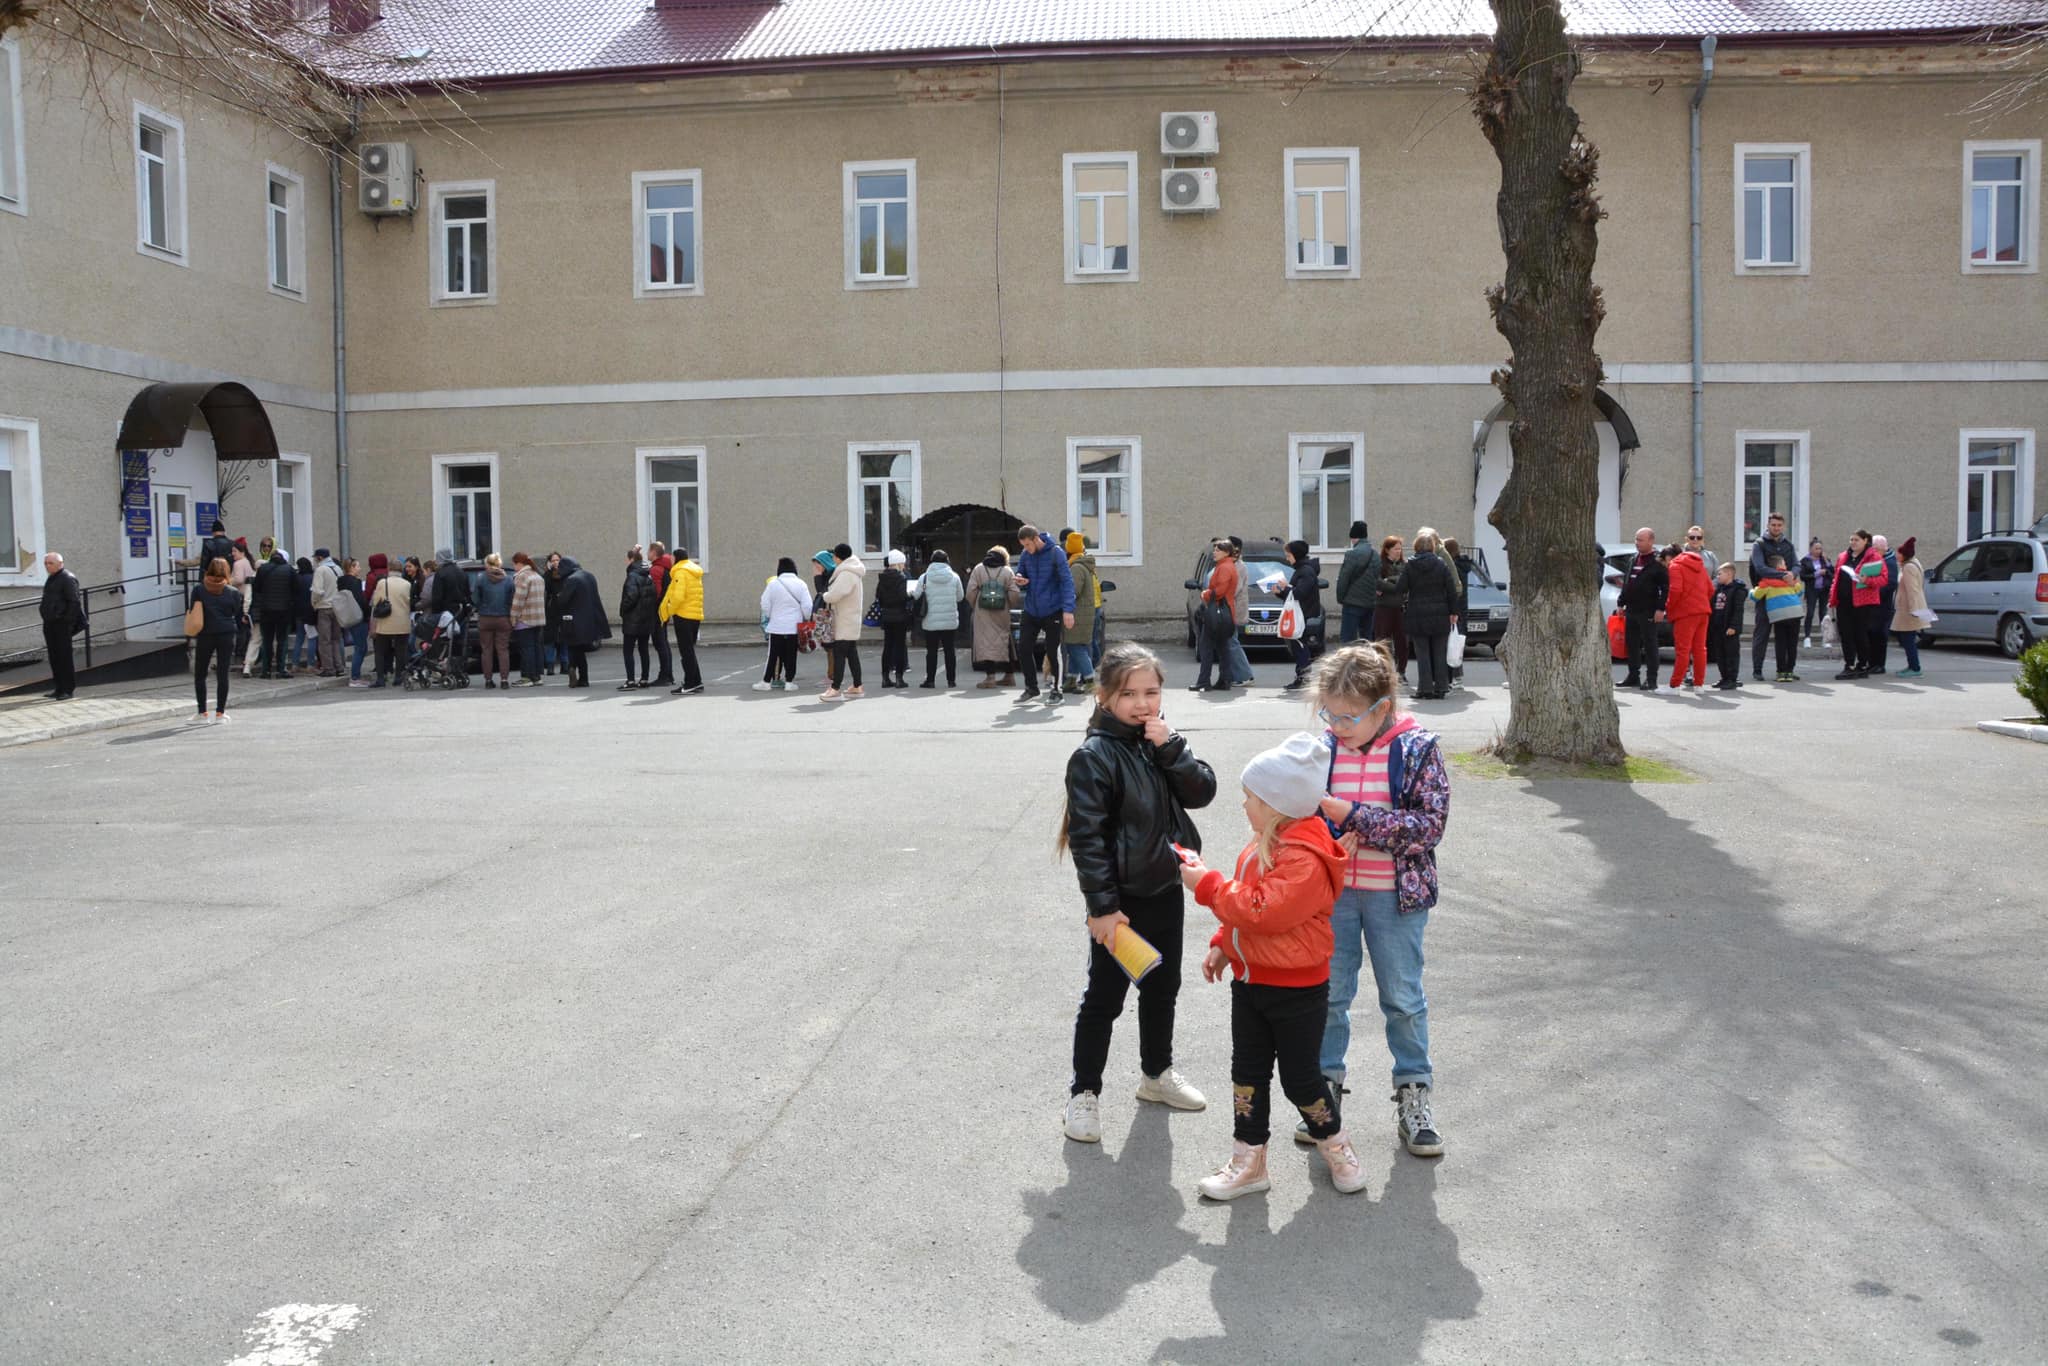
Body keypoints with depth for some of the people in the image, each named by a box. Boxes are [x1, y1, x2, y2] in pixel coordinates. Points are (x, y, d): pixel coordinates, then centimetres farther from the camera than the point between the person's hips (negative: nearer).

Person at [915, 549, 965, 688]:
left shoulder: (924, 578, -6)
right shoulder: (954, 577, -1)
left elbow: (917, 597, -3)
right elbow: (960, 597, 7)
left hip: (931, 621, -2)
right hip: (950, 621, 2)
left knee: (931, 651, 3)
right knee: (949, 650, 8)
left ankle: (930, 680, 4)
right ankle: (950, 680, 9)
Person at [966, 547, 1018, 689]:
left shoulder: (979, 569, 3)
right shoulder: (1008, 571, 4)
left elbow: (970, 592, -3)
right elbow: (1014, 595, -4)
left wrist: (975, 606, 10)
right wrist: (1009, 606, 12)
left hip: (983, 613, -2)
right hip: (1002, 614, 2)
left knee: (986, 641, -4)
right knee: (1004, 641, 13)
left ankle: (990, 677, -14)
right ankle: (1009, 676, 20)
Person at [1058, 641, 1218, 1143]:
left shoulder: (1161, 741, 3)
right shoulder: (1094, 756, -19)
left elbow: (1202, 792, -4)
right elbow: (1086, 835, -20)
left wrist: (1171, 748, -18)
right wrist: (1102, 905, -20)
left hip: (1166, 889, 7)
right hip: (1121, 899, -7)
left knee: (1162, 987, 21)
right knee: (1104, 997, 4)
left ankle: (1157, 1073, 40)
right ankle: (1084, 1092, 18)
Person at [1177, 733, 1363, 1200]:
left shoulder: (1304, 858, -26)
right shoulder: (1267, 842, 7)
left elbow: (1264, 910, -33)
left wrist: (1208, 885, -25)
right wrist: (1222, 945, 12)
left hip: (1297, 990, -9)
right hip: (1250, 979, 9)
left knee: (1300, 1076, 5)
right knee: (1248, 1072, 12)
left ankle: (1335, 1146, 30)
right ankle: (1249, 1161, 22)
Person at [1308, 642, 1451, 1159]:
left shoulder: (1418, 749, -12)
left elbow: (1430, 824, -19)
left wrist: (1351, 815, -26)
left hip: (1394, 896, -2)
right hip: (1331, 891, 2)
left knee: (1403, 999, 11)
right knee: (1327, 995, 12)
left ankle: (1413, 1097, 26)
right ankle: (1325, 1088, 29)